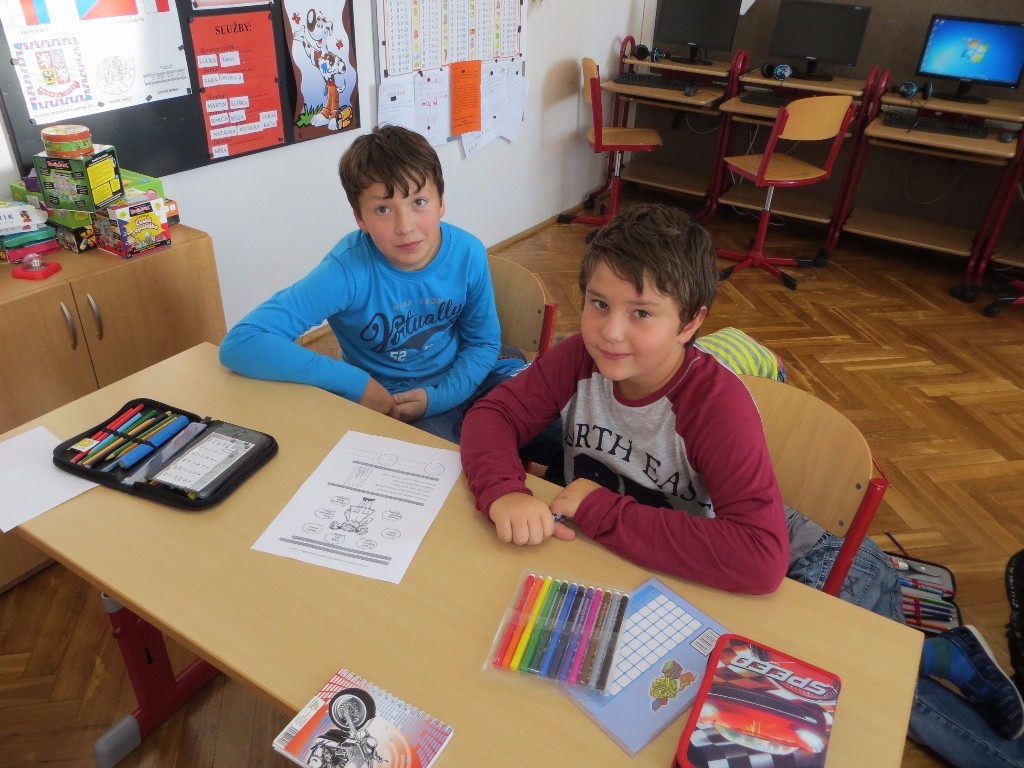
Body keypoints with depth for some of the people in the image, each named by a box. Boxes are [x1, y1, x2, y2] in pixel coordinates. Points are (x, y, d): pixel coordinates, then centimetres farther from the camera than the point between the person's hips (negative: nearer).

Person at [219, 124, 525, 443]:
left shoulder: (468, 253, -15)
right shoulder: (349, 269, -26)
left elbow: (484, 342, 0)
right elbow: (240, 344, -31)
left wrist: (439, 397, -18)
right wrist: (355, 384, -30)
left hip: (460, 379, 4)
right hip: (392, 401, -4)